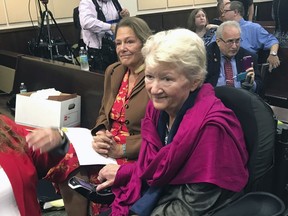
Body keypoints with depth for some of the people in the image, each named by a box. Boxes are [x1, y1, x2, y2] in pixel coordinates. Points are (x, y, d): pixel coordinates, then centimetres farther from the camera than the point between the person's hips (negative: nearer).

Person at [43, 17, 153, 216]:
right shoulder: (113, 71, 10)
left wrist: (120, 149, -20)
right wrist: (101, 135, -7)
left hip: (139, 154, -6)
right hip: (109, 145, 7)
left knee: (92, 174, -28)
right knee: (68, 163, -17)